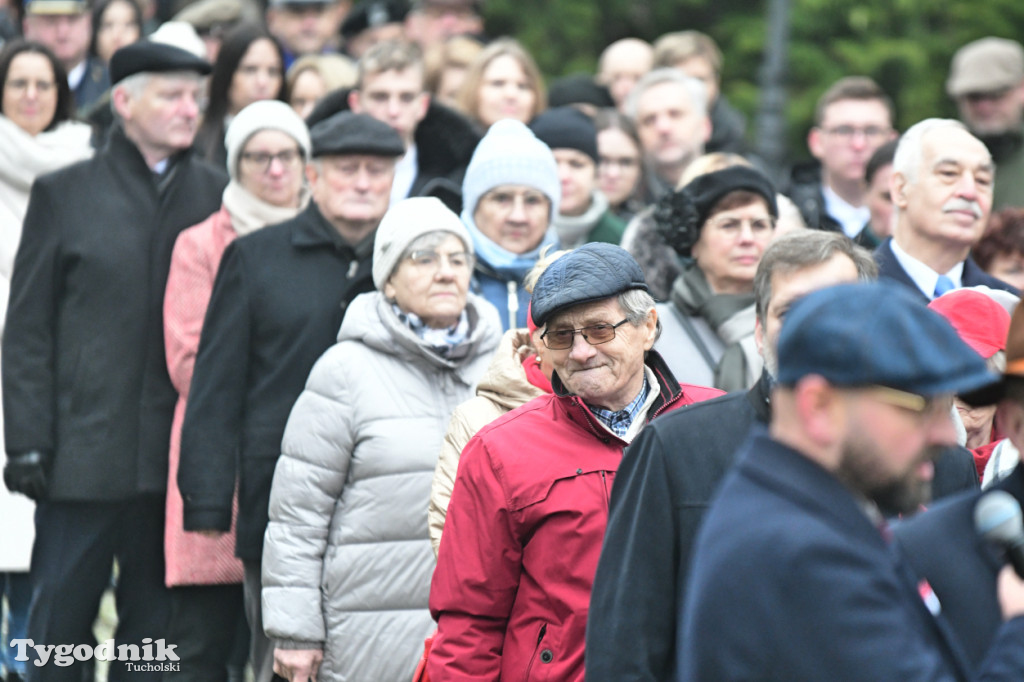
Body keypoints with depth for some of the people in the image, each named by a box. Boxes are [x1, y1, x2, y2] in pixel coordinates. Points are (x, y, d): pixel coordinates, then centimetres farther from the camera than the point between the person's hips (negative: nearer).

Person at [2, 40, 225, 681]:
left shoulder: (218, 196, 7)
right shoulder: (65, 194, 3)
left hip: (177, 455, 2)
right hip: (83, 453, -2)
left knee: (156, 625, 7)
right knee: (61, 617, 3)